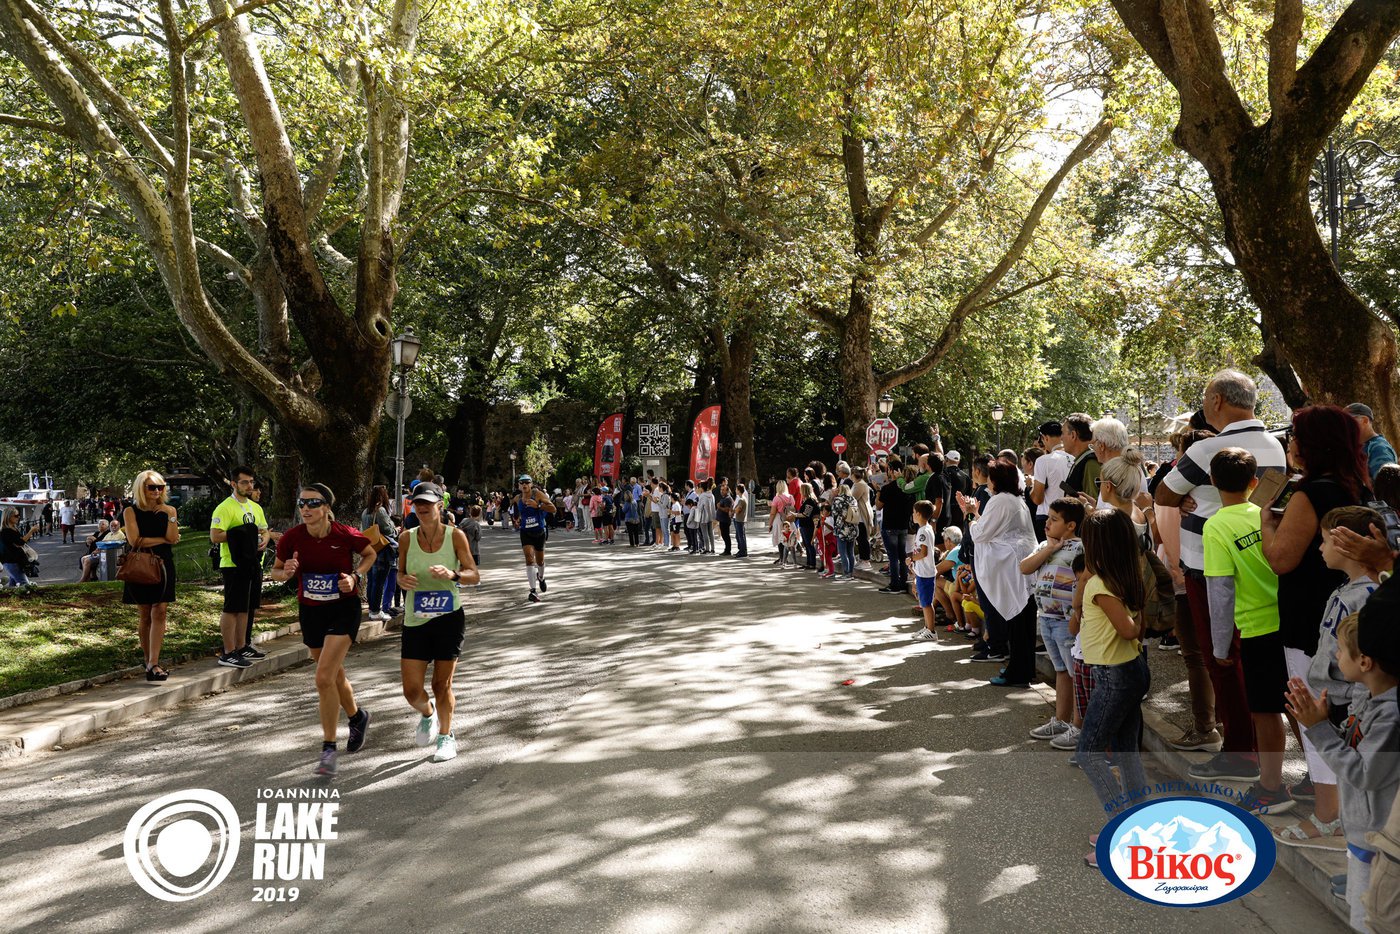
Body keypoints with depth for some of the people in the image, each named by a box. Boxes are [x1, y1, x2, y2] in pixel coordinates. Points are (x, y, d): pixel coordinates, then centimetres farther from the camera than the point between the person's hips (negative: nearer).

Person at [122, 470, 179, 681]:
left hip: (163, 565, 1)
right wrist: (163, 539, -7)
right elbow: (134, 540, -11)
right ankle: (147, 658, 21)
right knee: (144, 615, 6)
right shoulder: (131, 512, 1)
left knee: (159, 613, -8)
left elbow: (173, 539, -6)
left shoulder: (168, 510, 7)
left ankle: (153, 664, -13)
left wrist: (170, 515, -13)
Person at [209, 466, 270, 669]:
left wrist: (264, 539, 1)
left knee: (246, 608, 15)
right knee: (232, 609, -5)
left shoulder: (256, 507, 14)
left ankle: (242, 647, 25)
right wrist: (240, 532, -19)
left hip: (253, 564, 8)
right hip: (234, 565, -8)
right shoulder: (225, 508, -11)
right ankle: (228, 654, -1)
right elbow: (215, 536, -19)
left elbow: (264, 529, 23)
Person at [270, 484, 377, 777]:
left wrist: (355, 576, -14)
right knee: (334, 675, 19)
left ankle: (328, 749, -2)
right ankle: (357, 717, 48)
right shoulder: (292, 538, -11)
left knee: (324, 678, -15)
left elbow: (370, 555, 3)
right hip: (310, 611, 4)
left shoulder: (346, 535, -17)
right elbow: (275, 571, 4)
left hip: (344, 609, -4)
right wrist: (285, 573, -19)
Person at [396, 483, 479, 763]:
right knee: (412, 691, -1)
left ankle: (445, 736, 28)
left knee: (442, 684, 5)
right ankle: (427, 713, 34)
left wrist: (452, 574, -24)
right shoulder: (407, 538, -1)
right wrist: (403, 580, -12)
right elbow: (400, 572, 12)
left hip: (449, 617, -2)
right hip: (415, 621, 2)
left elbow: (474, 576, -4)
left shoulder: (455, 536, -7)